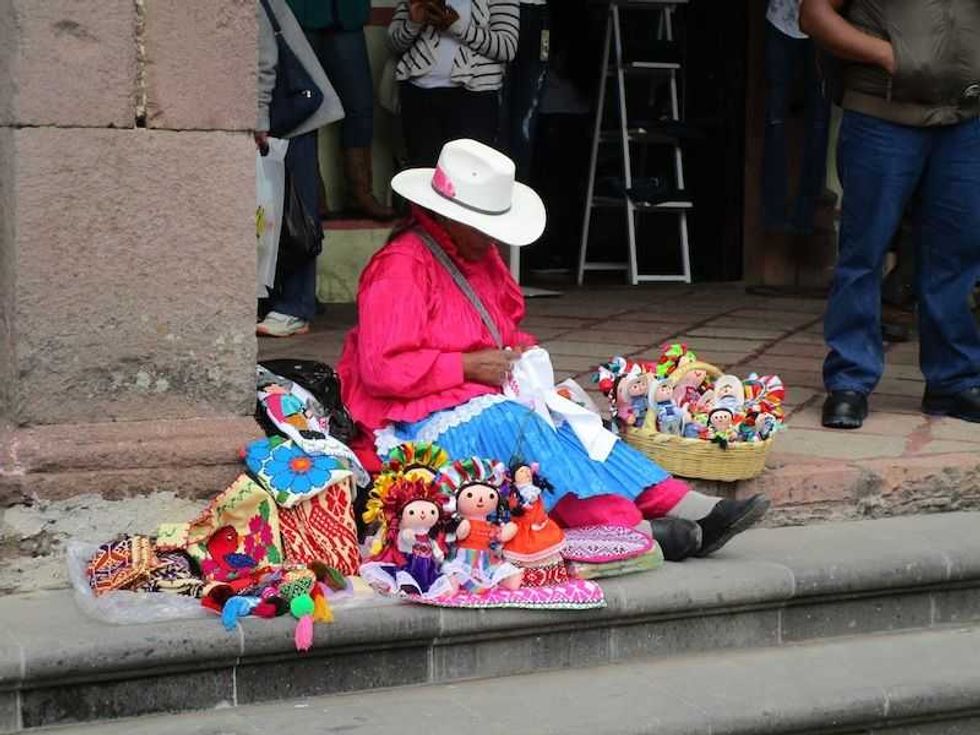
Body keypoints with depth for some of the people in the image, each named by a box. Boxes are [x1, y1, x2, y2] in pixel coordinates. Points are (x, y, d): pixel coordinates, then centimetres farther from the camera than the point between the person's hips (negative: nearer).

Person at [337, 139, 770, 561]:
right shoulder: (399, 268, -12)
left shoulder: (481, 258, 16)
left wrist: (519, 352, 4)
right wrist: (469, 366, -18)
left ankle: (692, 511, -30)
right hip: (421, 420, -8)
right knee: (522, 424, -33)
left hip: (483, 397, 8)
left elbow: (503, 331, 29)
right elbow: (381, 369, -20)